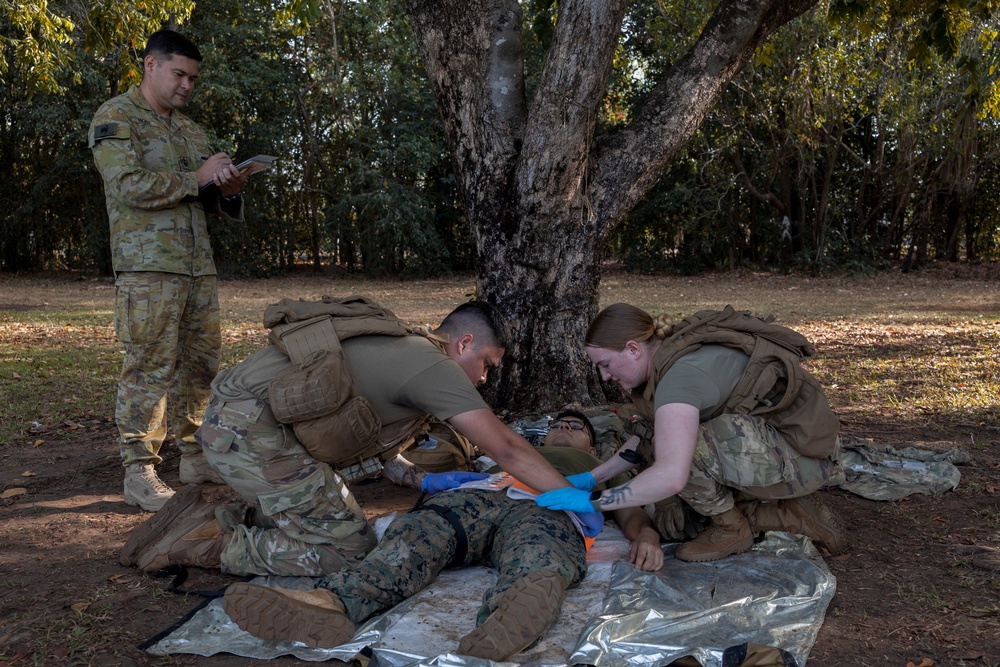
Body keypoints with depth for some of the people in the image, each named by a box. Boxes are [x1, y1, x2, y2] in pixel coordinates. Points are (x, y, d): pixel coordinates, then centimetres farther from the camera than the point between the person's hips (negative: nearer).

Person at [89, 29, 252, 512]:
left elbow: (207, 198, 25)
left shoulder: (189, 128, 22)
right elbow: (130, 186, -15)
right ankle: (139, 473, 0)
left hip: (198, 264, 7)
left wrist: (228, 190, 2)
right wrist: (196, 177, -12)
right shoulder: (115, 118, 0)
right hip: (148, 266, -7)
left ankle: (195, 456, 19)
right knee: (149, 368, -7)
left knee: (201, 363, 8)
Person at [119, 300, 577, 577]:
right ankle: (207, 546, -2)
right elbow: (504, 447, -12)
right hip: (251, 427, -10)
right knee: (350, 550, -4)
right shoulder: (435, 365, -9)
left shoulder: (402, 349, 18)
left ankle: (210, 518, 12)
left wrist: (428, 480, 21)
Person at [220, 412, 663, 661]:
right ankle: (328, 604, -58)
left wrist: (646, 535, 1)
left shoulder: (601, 469, 42)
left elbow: (632, 512, 23)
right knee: (416, 539, -32)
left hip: (546, 511, -3)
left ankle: (486, 649, -72)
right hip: (472, 500, 3)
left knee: (537, 572, -40)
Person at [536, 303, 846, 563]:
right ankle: (795, 514, 9)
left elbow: (670, 477, -39)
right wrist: (593, 477, 5)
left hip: (803, 454, -10)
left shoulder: (681, 375, -28)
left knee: (680, 444, -29)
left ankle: (732, 528, -3)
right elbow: (647, 436, 13)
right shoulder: (671, 356, 2)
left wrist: (593, 501, -30)